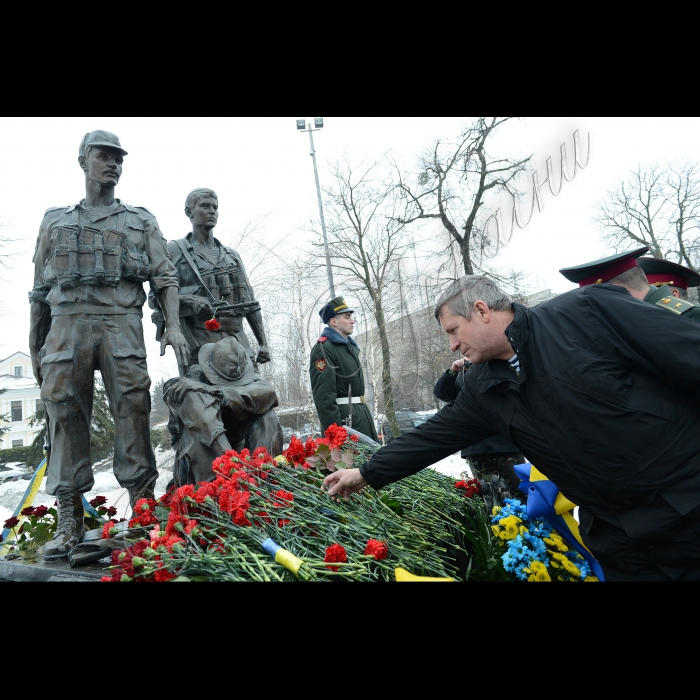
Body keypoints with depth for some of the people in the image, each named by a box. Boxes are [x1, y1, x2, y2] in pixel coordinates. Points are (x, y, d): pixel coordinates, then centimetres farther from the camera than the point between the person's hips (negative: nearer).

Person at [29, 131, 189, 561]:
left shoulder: (141, 221, 18)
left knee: (133, 411, -7)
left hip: (123, 324, -1)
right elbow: (40, 290, 20)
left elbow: (165, 277, 8)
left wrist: (173, 325, -9)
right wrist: (35, 348, 15)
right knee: (65, 415, -3)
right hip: (67, 324, 2)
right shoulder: (56, 221, 22)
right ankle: (70, 522, 3)